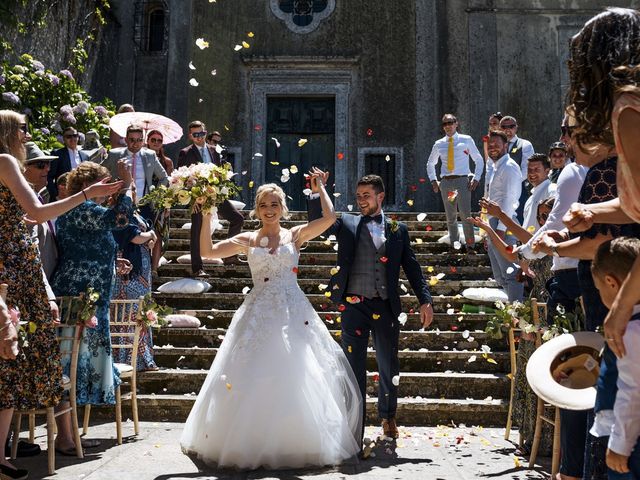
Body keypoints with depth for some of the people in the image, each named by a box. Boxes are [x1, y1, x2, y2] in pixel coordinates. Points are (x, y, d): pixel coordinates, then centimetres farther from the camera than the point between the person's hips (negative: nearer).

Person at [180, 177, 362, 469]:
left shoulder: (295, 235, 6)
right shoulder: (248, 240, 9)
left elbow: (329, 217, -4)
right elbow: (207, 251, 2)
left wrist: (320, 188, 8)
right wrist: (207, 216, -4)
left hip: (292, 313, -1)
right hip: (258, 314, 1)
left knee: (296, 378, -1)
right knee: (252, 381, 2)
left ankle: (301, 442, 12)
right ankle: (250, 443, 14)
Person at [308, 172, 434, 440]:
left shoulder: (398, 230, 11)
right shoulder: (347, 224, 9)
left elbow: (412, 268, 9)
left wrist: (425, 300, 0)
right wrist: (317, 192, -17)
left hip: (386, 307, 1)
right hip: (354, 305, -1)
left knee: (389, 367, 12)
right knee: (354, 367, 3)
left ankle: (388, 416, 34)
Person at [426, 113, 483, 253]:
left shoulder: (466, 140, 4)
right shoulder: (439, 144, 11)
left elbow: (479, 160, 10)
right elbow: (430, 163, 25)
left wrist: (476, 178, -1)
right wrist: (433, 180, 12)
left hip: (462, 180, -3)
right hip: (445, 182, 3)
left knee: (466, 214, -12)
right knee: (450, 216, 8)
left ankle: (470, 246, -5)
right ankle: (453, 245, 17)